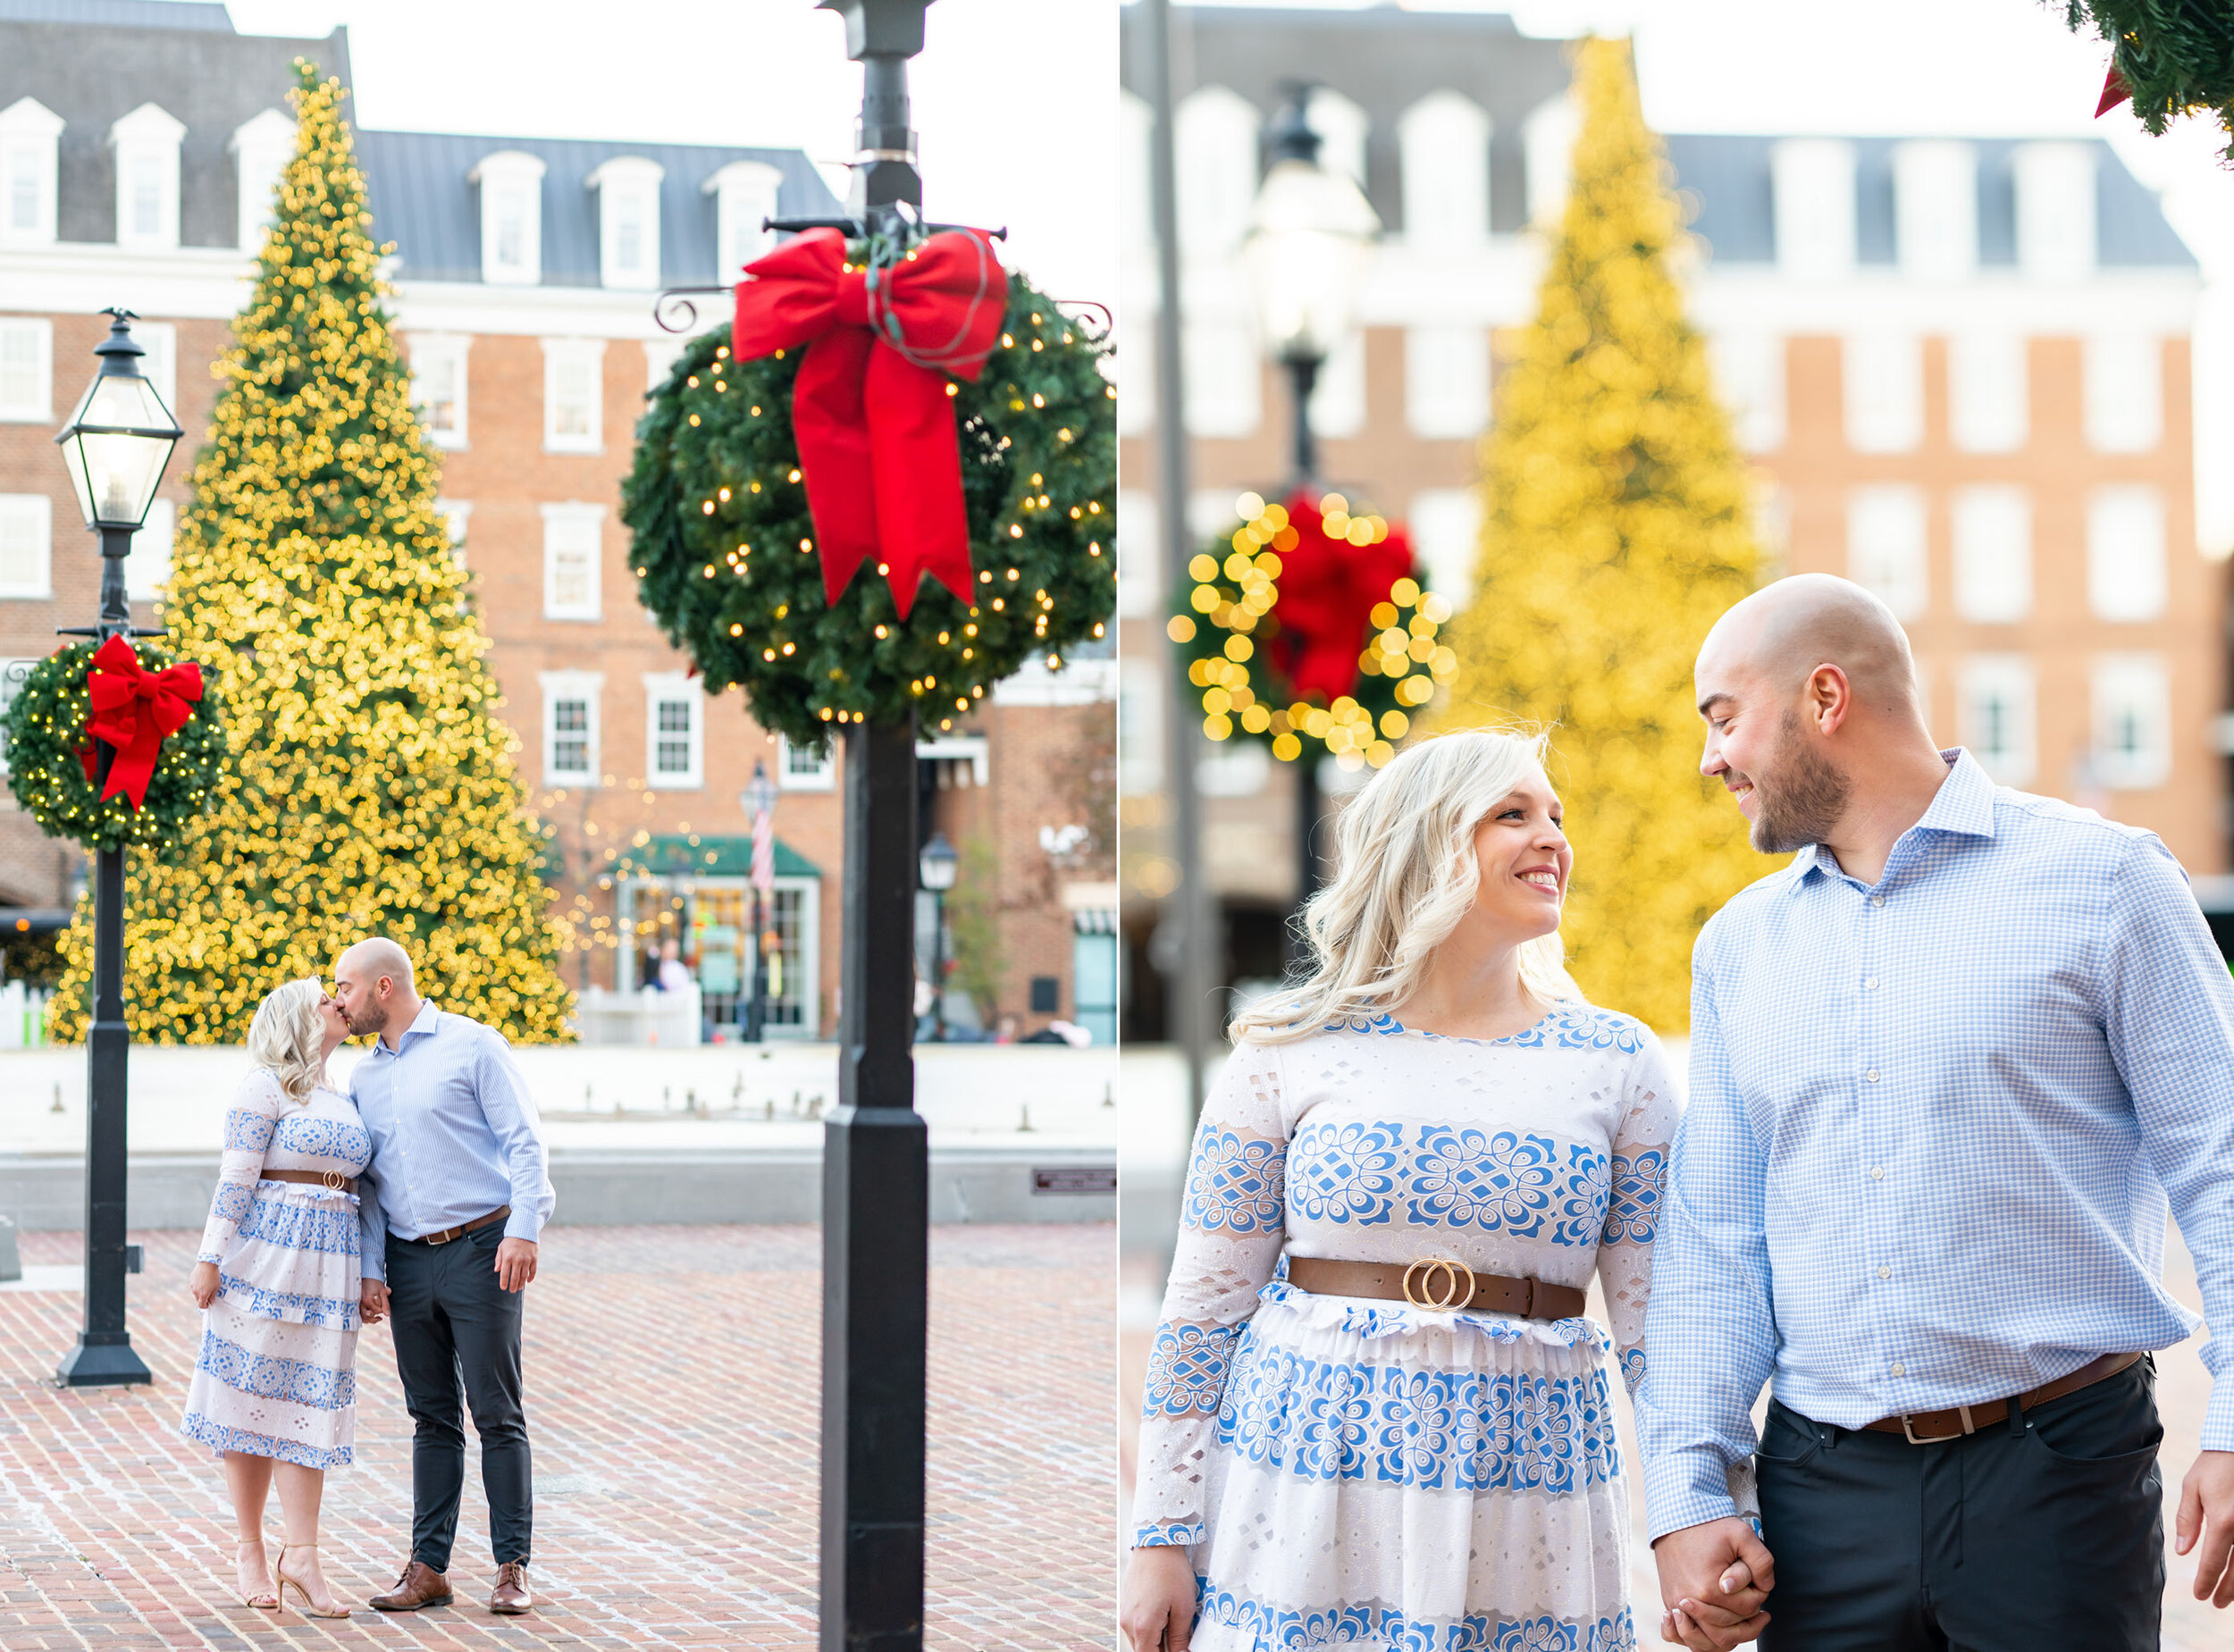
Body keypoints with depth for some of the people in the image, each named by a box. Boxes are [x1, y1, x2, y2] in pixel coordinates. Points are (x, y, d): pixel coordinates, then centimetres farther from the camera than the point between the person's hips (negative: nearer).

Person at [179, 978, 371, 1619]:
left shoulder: (344, 1100, 18)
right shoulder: (266, 1086, -3)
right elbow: (235, 1179, -8)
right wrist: (210, 1260, -13)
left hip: (328, 1266, 6)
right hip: (266, 1250, -6)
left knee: (308, 1402, 0)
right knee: (253, 1395, 0)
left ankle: (301, 1557, -6)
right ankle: (251, 1554, 8)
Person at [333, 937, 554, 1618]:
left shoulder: (472, 1046, -3)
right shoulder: (364, 1076, 15)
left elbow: (524, 1142, -7)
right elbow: (365, 1178, 17)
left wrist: (523, 1230, -17)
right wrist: (369, 1268, 7)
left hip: (480, 1251, -5)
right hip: (409, 1259, 5)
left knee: (497, 1414, -3)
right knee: (432, 1417, 8)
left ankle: (512, 1567, 1)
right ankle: (428, 1566, 10)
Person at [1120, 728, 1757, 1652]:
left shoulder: (1617, 1063, 6)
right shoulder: (1291, 1050, 2)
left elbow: (1660, 1326, 4)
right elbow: (1205, 1303, 2)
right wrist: (1162, 1538, -2)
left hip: (1525, 1488, 1)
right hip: (1304, 1470, -1)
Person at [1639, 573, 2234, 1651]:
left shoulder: (2098, 879, 0)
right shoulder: (1738, 945, 13)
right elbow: (1710, 1242, 12)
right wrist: (1687, 1496, 2)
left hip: (2056, 1476, -4)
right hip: (1823, 1486, 4)